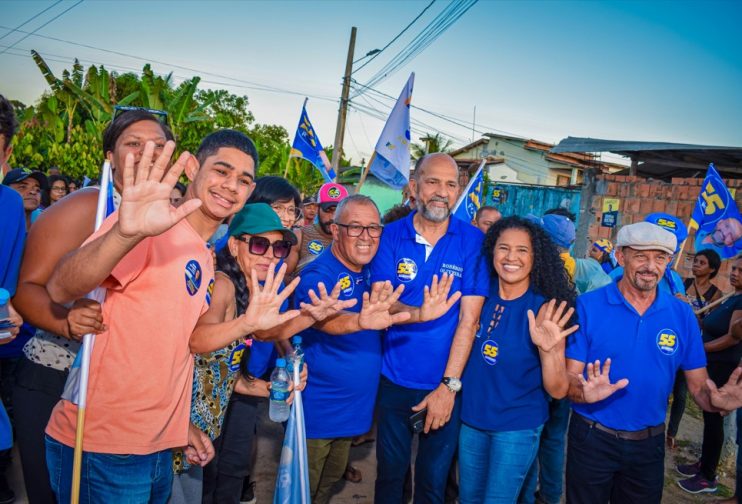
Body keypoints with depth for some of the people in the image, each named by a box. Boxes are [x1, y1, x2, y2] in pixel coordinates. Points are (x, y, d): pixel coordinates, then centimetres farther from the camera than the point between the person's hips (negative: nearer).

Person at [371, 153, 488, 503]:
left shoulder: (473, 241, -9)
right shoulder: (391, 236, -5)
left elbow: (468, 318, -12)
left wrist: (449, 385, -15)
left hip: (445, 385, -1)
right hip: (393, 379, 1)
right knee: (389, 473, 19)